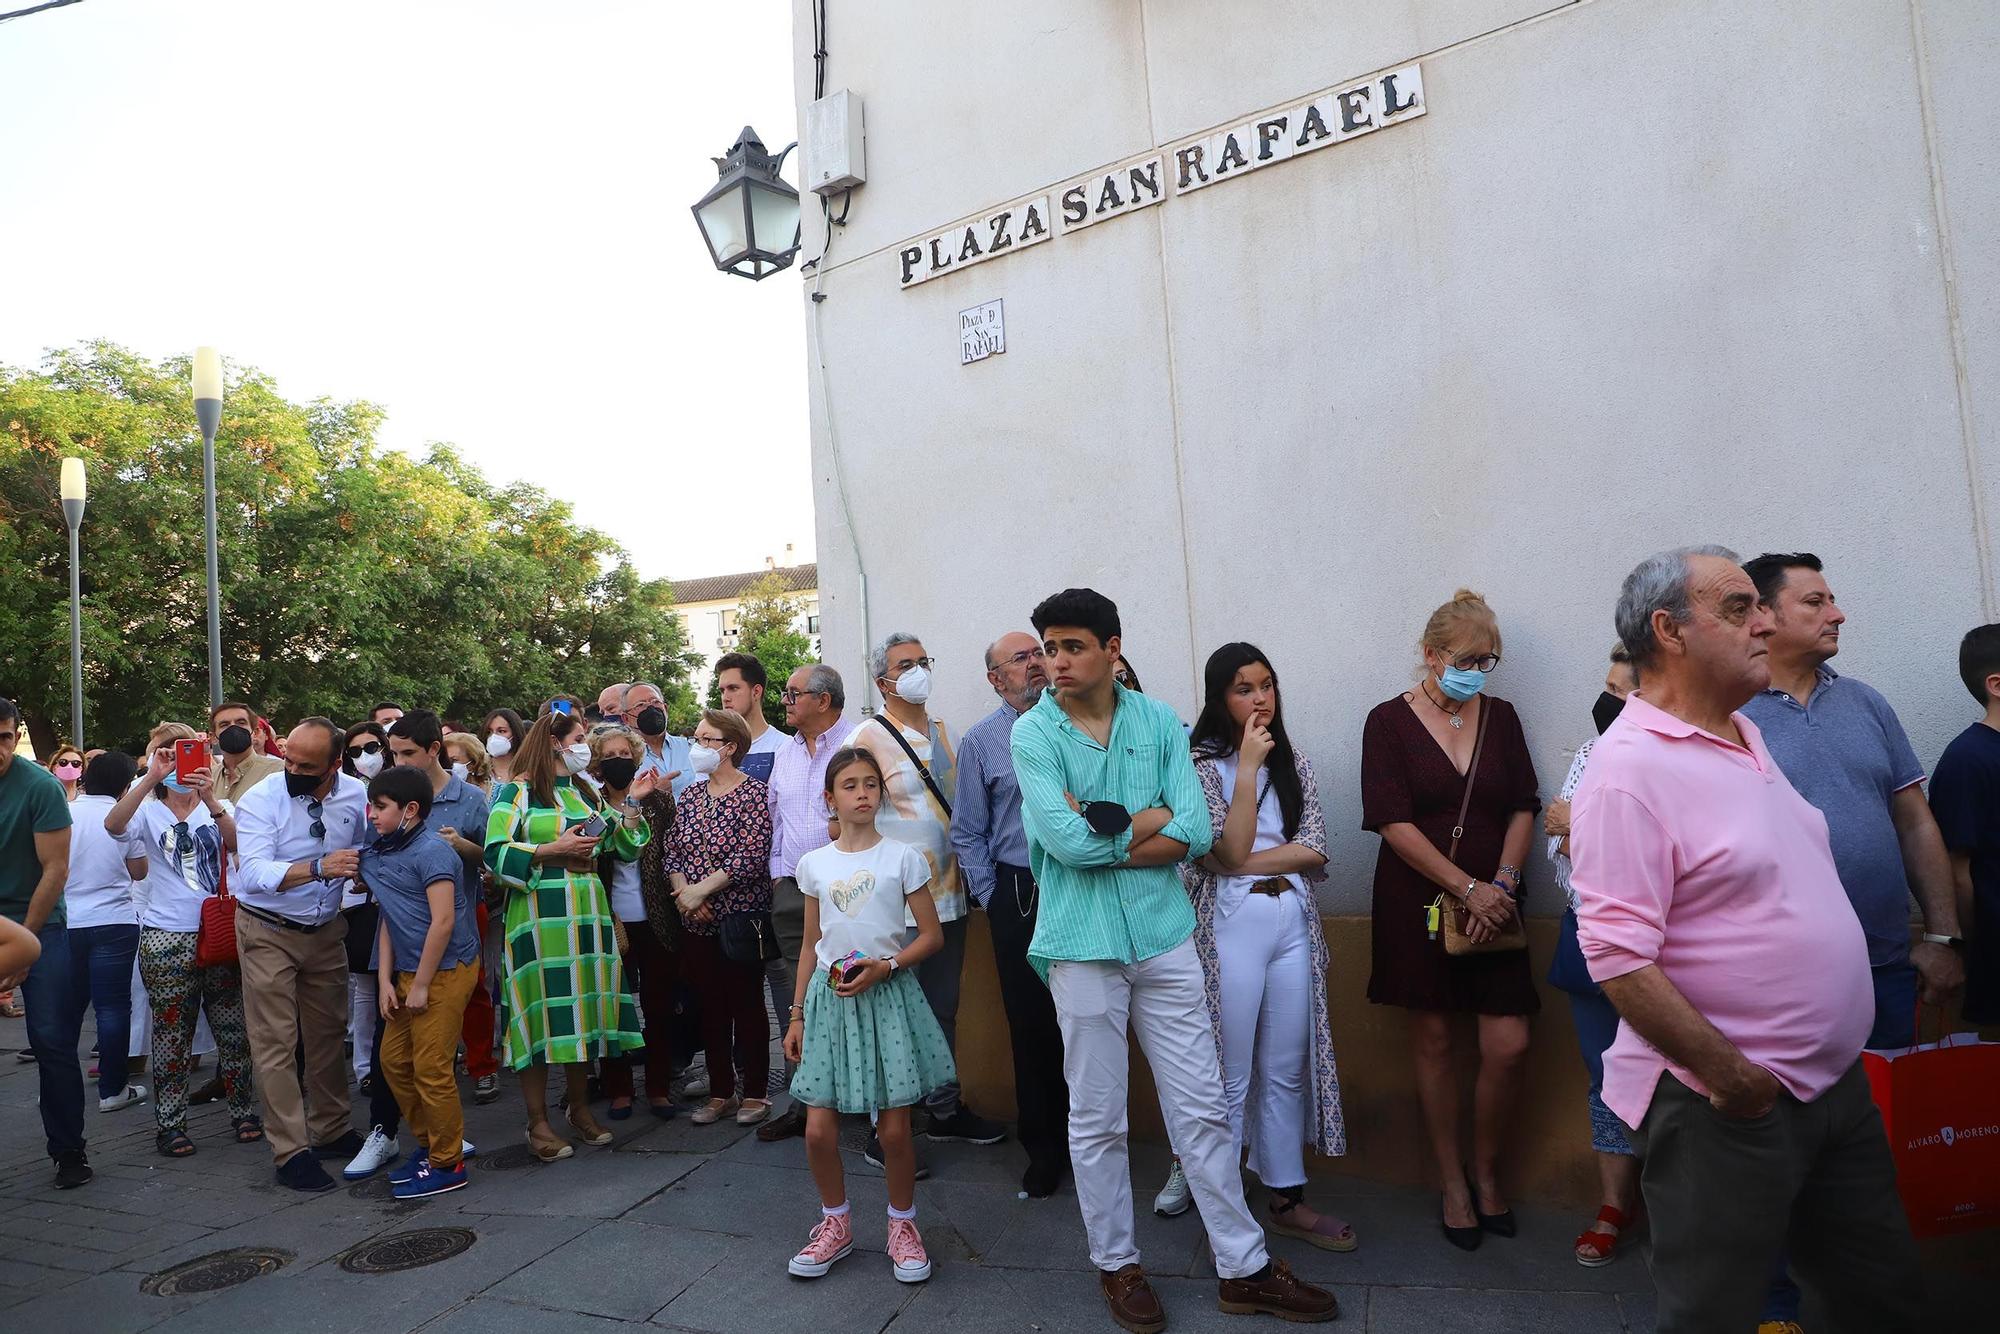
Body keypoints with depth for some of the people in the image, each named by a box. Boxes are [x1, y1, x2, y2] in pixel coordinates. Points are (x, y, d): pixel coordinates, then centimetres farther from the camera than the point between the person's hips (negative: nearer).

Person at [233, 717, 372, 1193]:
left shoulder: (356, 794, -6)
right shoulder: (260, 800, -17)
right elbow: (253, 872, -29)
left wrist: (359, 872, -8)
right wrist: (318, 868, -41)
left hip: (326, 929, 4)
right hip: (268, 933, -4)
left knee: (328, 1035, 12)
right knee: (276, 1043, -2)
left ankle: (330, 1131, 27)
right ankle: (291, 1153, 7)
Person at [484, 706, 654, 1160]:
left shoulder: (587, 794, 17)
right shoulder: (517, 791, -1)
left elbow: (625, 849, 13)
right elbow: (495, 853, -11)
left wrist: (632, 802, 3)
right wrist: (554, 850, -14)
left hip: (588, 917, 6)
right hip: (539, 918, -6)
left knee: (584, 1010, 9)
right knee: (541, 1012, -2)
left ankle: (580, 1107, 24)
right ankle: (538, 1122, 9)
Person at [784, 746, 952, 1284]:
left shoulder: (903, 857, -4)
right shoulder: (814, 864, 5)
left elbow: (932, 936, -3)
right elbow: (810, 947, 12)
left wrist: (884, 966, -17)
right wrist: (796, 1014, 10)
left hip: (887, 995, -2)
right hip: (829, 997, 3)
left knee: (894, 1128, 1)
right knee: (819, 1129, 2)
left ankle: (902, 1224, 25)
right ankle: (836, 1223, 26)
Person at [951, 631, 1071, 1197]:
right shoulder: (979, 741, 4)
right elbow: (967, 834, 5)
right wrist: (992, 899, 1)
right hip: (1018, 895, -1)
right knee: (1030, 1024, 6)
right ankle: (1043, 1149, 21)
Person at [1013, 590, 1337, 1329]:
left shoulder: (1159, 721, 1)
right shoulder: (1032, 733, -6)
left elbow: (1195, 832, -8)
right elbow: (1066, 841, -19)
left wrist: (1103, 831, -14)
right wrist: (1153, 815, -8)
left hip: (1164, 936, 2)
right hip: (1082, 945, -2)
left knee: (1204, 1109, 11)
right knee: (1096, 1120, 11)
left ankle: (1245, 1267, 26)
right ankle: (1116, 1264, 31)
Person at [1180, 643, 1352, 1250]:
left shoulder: (1293, 764, 9)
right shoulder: (1201, 765, -5)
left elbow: (1314, 851, -1)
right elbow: (1228, 851, -16)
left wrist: (1246, 863, -12)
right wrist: (1248, 767, -17)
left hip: (1293, 923, 5)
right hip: (1230, 927, -4)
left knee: (1288, 1071, 13)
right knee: (1230, 1078, 5)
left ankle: (1287, 1199, 27)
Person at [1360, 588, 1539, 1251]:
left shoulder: (1500, 716, 8)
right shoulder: (1390, 721, -4)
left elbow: (1523, 808, 7)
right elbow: (1394, 823, -11)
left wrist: (1502, 883, -7)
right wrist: (1468, 887, -14)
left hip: (1493, 905, 3)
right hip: (1418, 902, -3)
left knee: (1509, 1045, -3)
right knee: (1432, 1038, 6)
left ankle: (1486, 1172, 22)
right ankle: (1452, 1182, 23)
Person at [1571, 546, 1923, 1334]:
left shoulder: (1744, 735, 8)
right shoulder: (1630, 767, -21)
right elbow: (1620, 960, -26)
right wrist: (1731, 1077, -21)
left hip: (1836, 1083, 9)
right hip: (1727, 1110, -9)